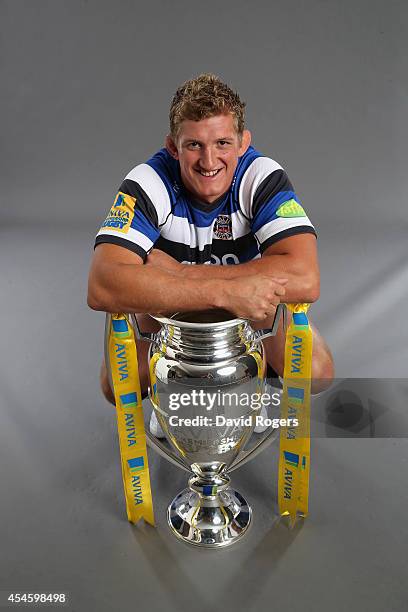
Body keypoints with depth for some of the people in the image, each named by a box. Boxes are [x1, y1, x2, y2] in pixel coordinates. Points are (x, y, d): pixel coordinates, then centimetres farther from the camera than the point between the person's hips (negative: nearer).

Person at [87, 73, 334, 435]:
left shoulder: (263, 177, -24)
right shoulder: (148, 184, -25)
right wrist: (226, 292, -47)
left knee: (316, 372, -21)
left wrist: (177, 273, -37)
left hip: (255, 311, 1)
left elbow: (305, 280, -39)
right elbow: (102, 287, -40)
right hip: (170, 313, 0)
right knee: (116, 386, -20)